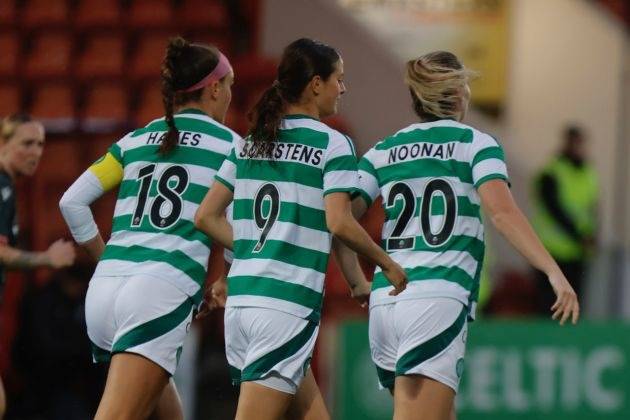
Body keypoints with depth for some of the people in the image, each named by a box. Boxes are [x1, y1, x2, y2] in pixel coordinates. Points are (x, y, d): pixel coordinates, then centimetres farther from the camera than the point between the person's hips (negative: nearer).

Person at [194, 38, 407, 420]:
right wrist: (388, 264, -2)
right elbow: (339, 223, -15)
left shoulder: (249, 144, 13)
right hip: (289, 303, -7)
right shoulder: (333, 144, -5)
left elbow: (206, 217, 11)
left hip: (241, 299, 7)